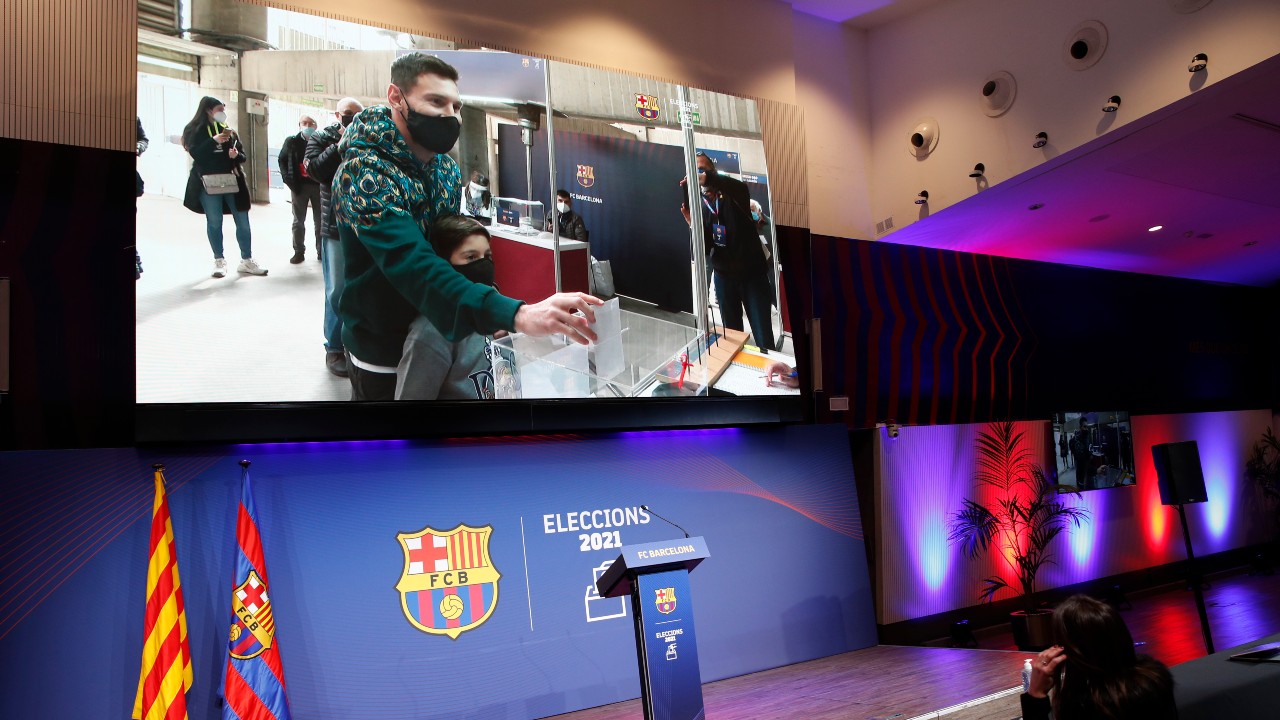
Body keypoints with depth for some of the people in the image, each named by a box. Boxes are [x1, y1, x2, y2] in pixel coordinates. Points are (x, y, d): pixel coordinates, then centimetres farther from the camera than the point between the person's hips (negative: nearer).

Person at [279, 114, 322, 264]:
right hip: (299, 185, 1)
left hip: (318, 185, -1)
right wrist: (288, 180, -5)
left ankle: (321, 250, 14)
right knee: (299, 221, 6)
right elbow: (282, 160, 6)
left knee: (319, 220, 5)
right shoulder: (291, 141, 4)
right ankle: (299, 251, 13)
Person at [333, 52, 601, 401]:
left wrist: (490, 317, -8)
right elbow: (414, 266, -40)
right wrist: (517, 315, -53)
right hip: (384, 356, -7)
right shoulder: (364, 173, -25)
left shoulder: (446, 167, 1)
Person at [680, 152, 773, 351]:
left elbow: (740, 186, -32)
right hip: (724, 276, 3)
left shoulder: (734, 194, -4)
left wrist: (706, 178, -46)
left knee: (763, 336, -3)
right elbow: (703, 249, -3)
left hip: (752, 272, -3)